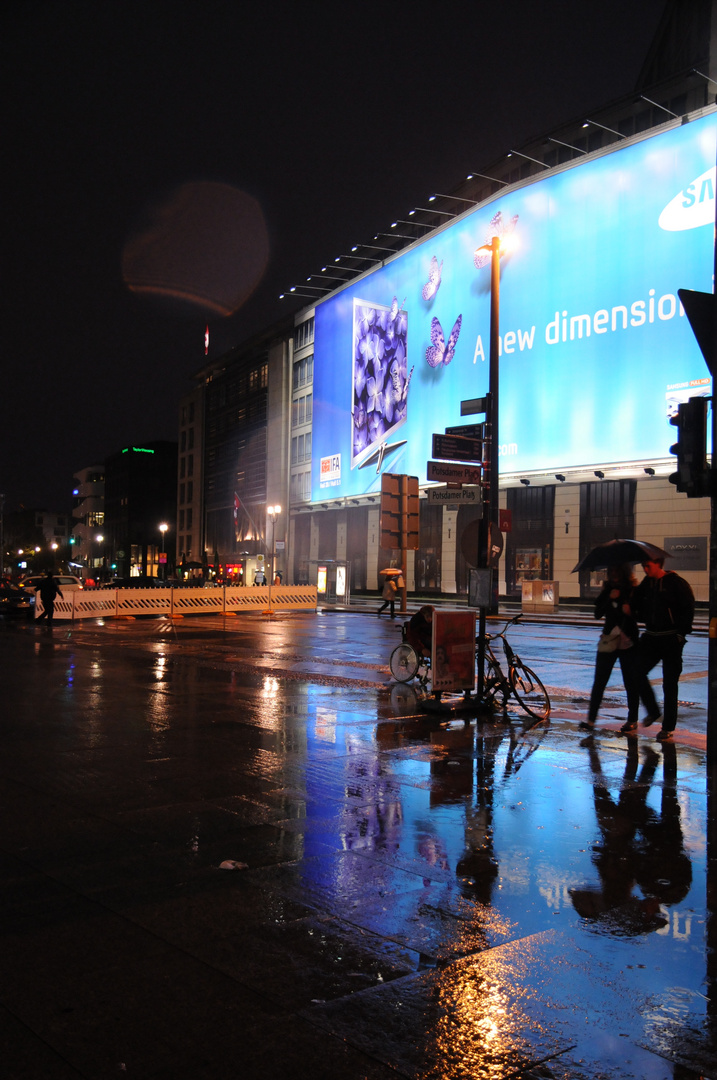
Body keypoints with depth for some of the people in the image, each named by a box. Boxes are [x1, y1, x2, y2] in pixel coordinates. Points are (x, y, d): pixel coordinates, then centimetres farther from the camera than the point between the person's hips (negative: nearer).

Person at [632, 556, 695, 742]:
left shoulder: (676, 583, -9)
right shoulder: (645, 584, 8)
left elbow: (688, 609, -9)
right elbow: (638, 608, 19)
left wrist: (681, 632, -14)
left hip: (671, 640, -6)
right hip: (651, 637, 6)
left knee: (669, 683, 0)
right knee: (637, 672, 1)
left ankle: (668, 728, 9)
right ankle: (653, 711, 23)